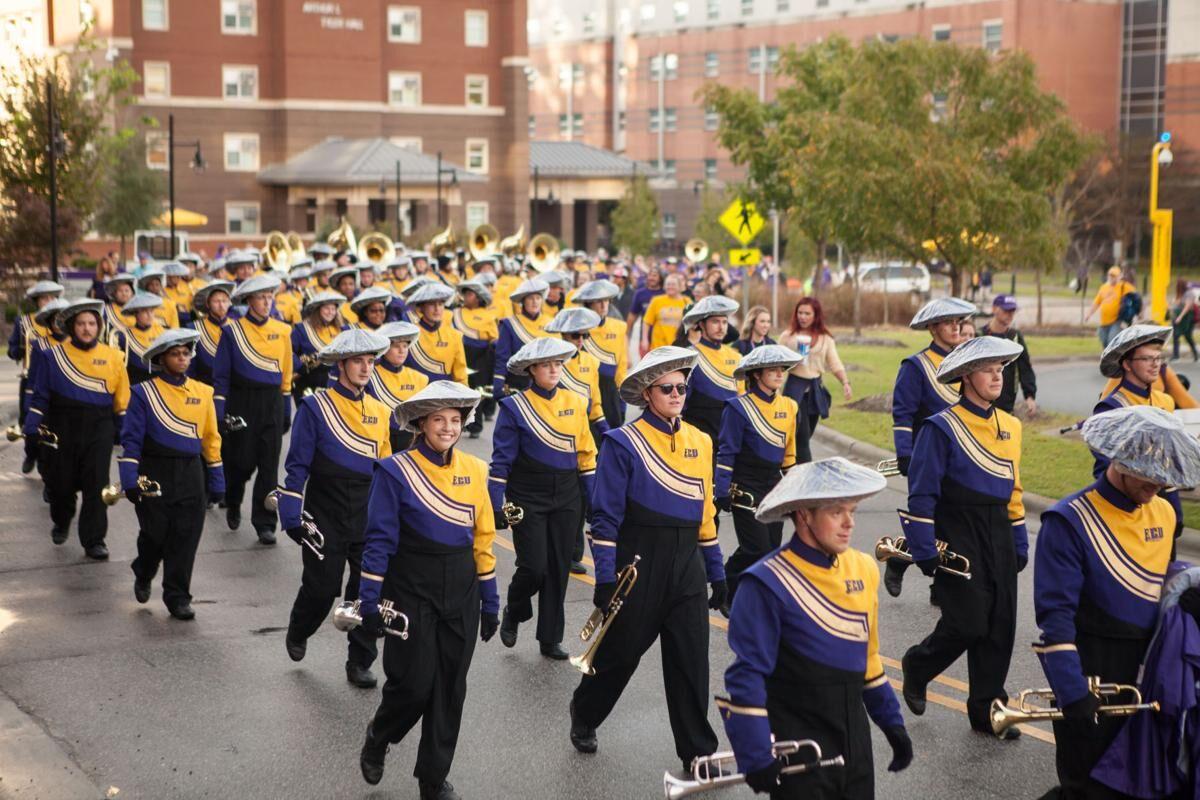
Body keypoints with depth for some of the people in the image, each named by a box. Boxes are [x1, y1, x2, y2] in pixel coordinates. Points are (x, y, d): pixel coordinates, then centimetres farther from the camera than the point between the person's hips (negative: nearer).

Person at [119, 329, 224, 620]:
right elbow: (131, 438, -5)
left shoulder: (202, 392, 7)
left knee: (186, 537, 0)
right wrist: (130, 480, -13)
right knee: (154, 533, 5)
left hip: (191, 475, 3)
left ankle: (178, 597, 10)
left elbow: (211, 438, 12)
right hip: (155, 473, -3)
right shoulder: (145, 393, -3)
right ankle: (143, 575, 36)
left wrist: (216, 481, 11)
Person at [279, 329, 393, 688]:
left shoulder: (381, 412, 7)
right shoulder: (315, 407, -7)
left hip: (368, 519, 4)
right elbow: (298, 466, -6)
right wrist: (292, 517, -10)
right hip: (326, 518, -4)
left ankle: (360, 663, 12)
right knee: (321, 588, 4)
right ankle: (297, 634, 35)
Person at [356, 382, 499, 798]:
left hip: (461, 594, 4)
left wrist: (490, 601, 8)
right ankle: (377, 740, 28)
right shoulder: (396, 471, -10)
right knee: (414, 684, -4)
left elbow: (483, 538, 8)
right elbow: (379, 540, -9)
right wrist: (370, 600, -12)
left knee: (451, 687, 7)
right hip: (412, 591, -4)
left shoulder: (474, 470, 4)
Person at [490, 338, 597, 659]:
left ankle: (550, 639, 17)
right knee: (534, 567, -9)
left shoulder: (576, 402, 5)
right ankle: (514, 613, 22)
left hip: (567, 498, 4)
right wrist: (496, 508, -11)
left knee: (559, 568, 6)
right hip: (528, 497, -4)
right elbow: (501, 462, -6)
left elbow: (586, 454, 10)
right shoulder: (514, 407, -6)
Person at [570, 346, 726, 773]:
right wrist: (606, 578, -14)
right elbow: (606, 517, -10)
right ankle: (584, 714, 36)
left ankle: (697, 751, 12)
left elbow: (705, 511, 14)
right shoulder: (623, 443, -9)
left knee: (691, 659, 3)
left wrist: (717, 572, 13)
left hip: (687, 566, 4)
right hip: (638, 563, -4)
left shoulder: (699, 442, 8)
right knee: (621, 652, 10)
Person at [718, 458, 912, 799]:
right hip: (796, 746, -6)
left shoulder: (863, 569, 5)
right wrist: (757, 758, -21)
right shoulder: (768, 583, -16)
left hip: (854, 736, 7)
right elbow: (747, 676, -17)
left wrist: (892, 723, 18)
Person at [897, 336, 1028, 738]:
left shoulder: (1010, 426, 12)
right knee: (967, 623, -10)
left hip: (998, 535, 6)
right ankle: (917, 666, 18)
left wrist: (1019, 545, 16)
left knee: (1000, 627, 4)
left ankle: (986, 708, 15)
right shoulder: (941, 427, -9)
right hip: (956, 535, -6)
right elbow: (922, 494, -10)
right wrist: (924, 551, -14)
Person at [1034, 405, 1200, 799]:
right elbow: (1055, 614, -22)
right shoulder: (1070, 520, -18)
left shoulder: (1164, 514, 4)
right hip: (1090, 679, -7)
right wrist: (1072, 692, -28)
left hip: (1146, 675, 7)